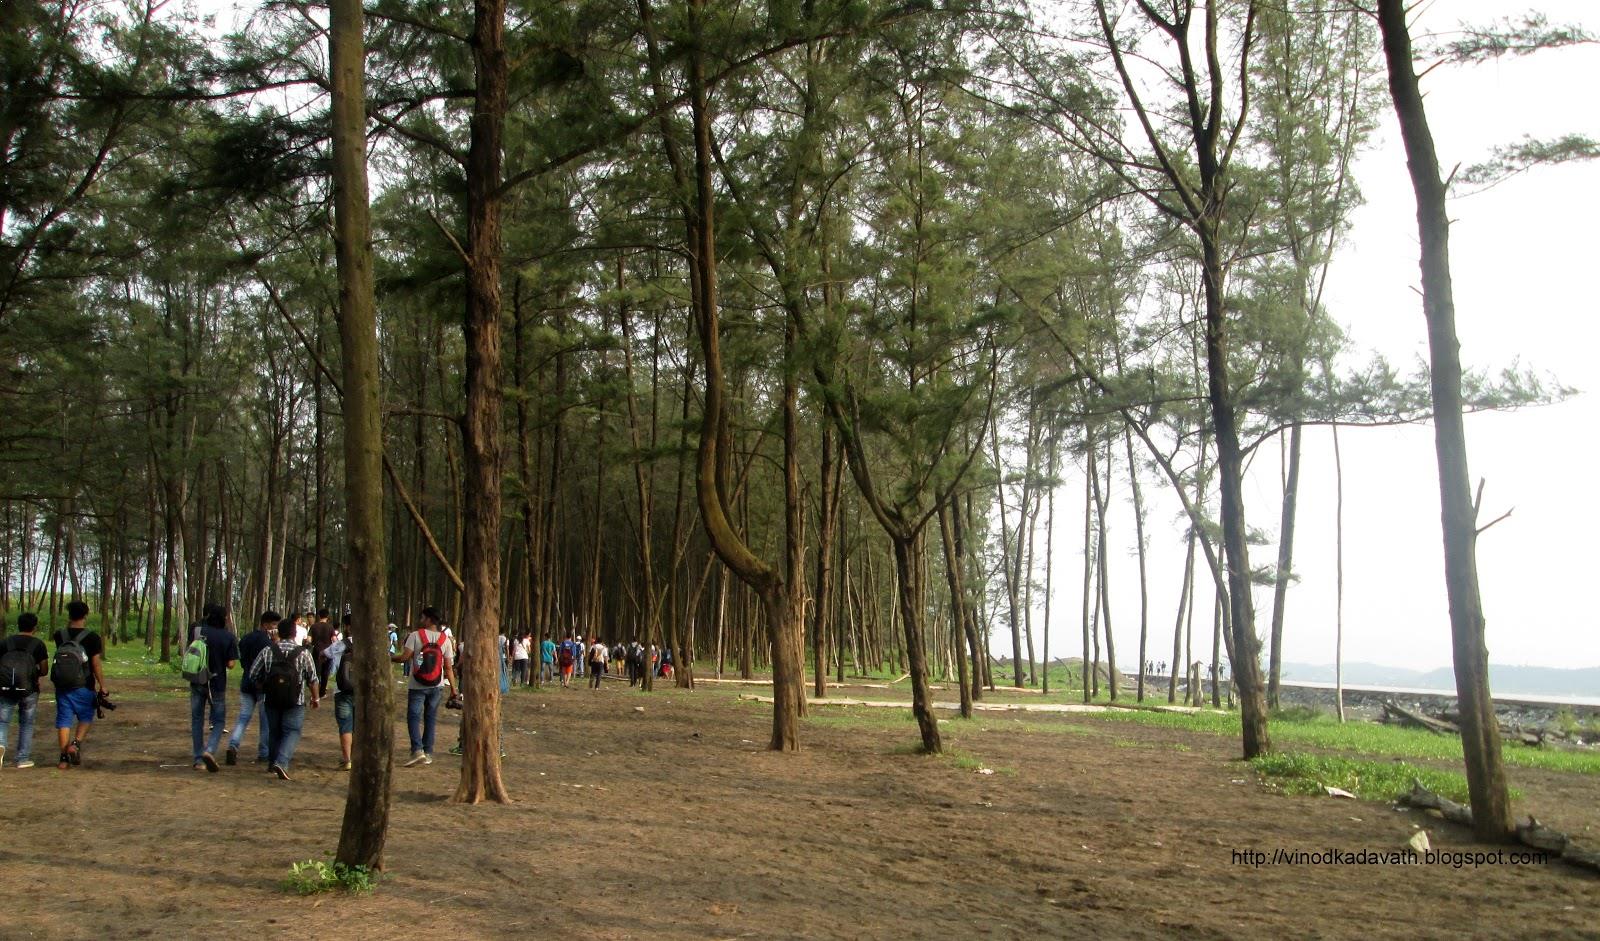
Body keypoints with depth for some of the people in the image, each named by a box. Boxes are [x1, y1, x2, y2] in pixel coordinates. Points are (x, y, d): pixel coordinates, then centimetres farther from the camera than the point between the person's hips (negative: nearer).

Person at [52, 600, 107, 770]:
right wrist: (102, 686, -3)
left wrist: (68, 626, 15)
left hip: (61, 685, 3)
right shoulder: (92, 637, -9)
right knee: (86, 717, 14)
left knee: (64, 719, 7)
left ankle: (64, 757, 7)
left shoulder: (60, 636, 0)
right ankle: (76, 743, -8)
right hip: (83, 686, -3)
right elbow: (96, 664, -10)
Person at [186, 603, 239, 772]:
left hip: (197, 682, 2)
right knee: (219, 721, 10)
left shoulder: (197, 631, -5)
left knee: (197, 720, 14)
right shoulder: (229, 637, -11)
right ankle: (210, 751, -14)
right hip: (217, 684, -2)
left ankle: (199, 760, 13)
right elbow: (231, 664, -11)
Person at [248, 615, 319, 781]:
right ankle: (281, 763, -17)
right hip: (295, 701, -3)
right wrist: (315, 698, 13)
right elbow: (312, 679, -1)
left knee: (274, 731, 18)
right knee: (292, 732, 2)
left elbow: (254, 674, 2)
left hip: (272, 699, 3)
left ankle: (272, 764, 29)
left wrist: (263, 689, 19)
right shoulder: (303, 652, -6)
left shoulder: (268, 651, -1)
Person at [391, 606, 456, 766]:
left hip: (416, 686, -3)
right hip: (436, 687, 3)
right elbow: (449, 667, -2)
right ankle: (428, 753, 15)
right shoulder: (445, 639, -1)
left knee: (413, 717, 2)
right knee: (431, 718, 13)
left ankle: (417, 750, -14)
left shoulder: (416, 635, -10)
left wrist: (389, 657, 5)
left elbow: (404, 657, -13)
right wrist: (454, 688, 3)